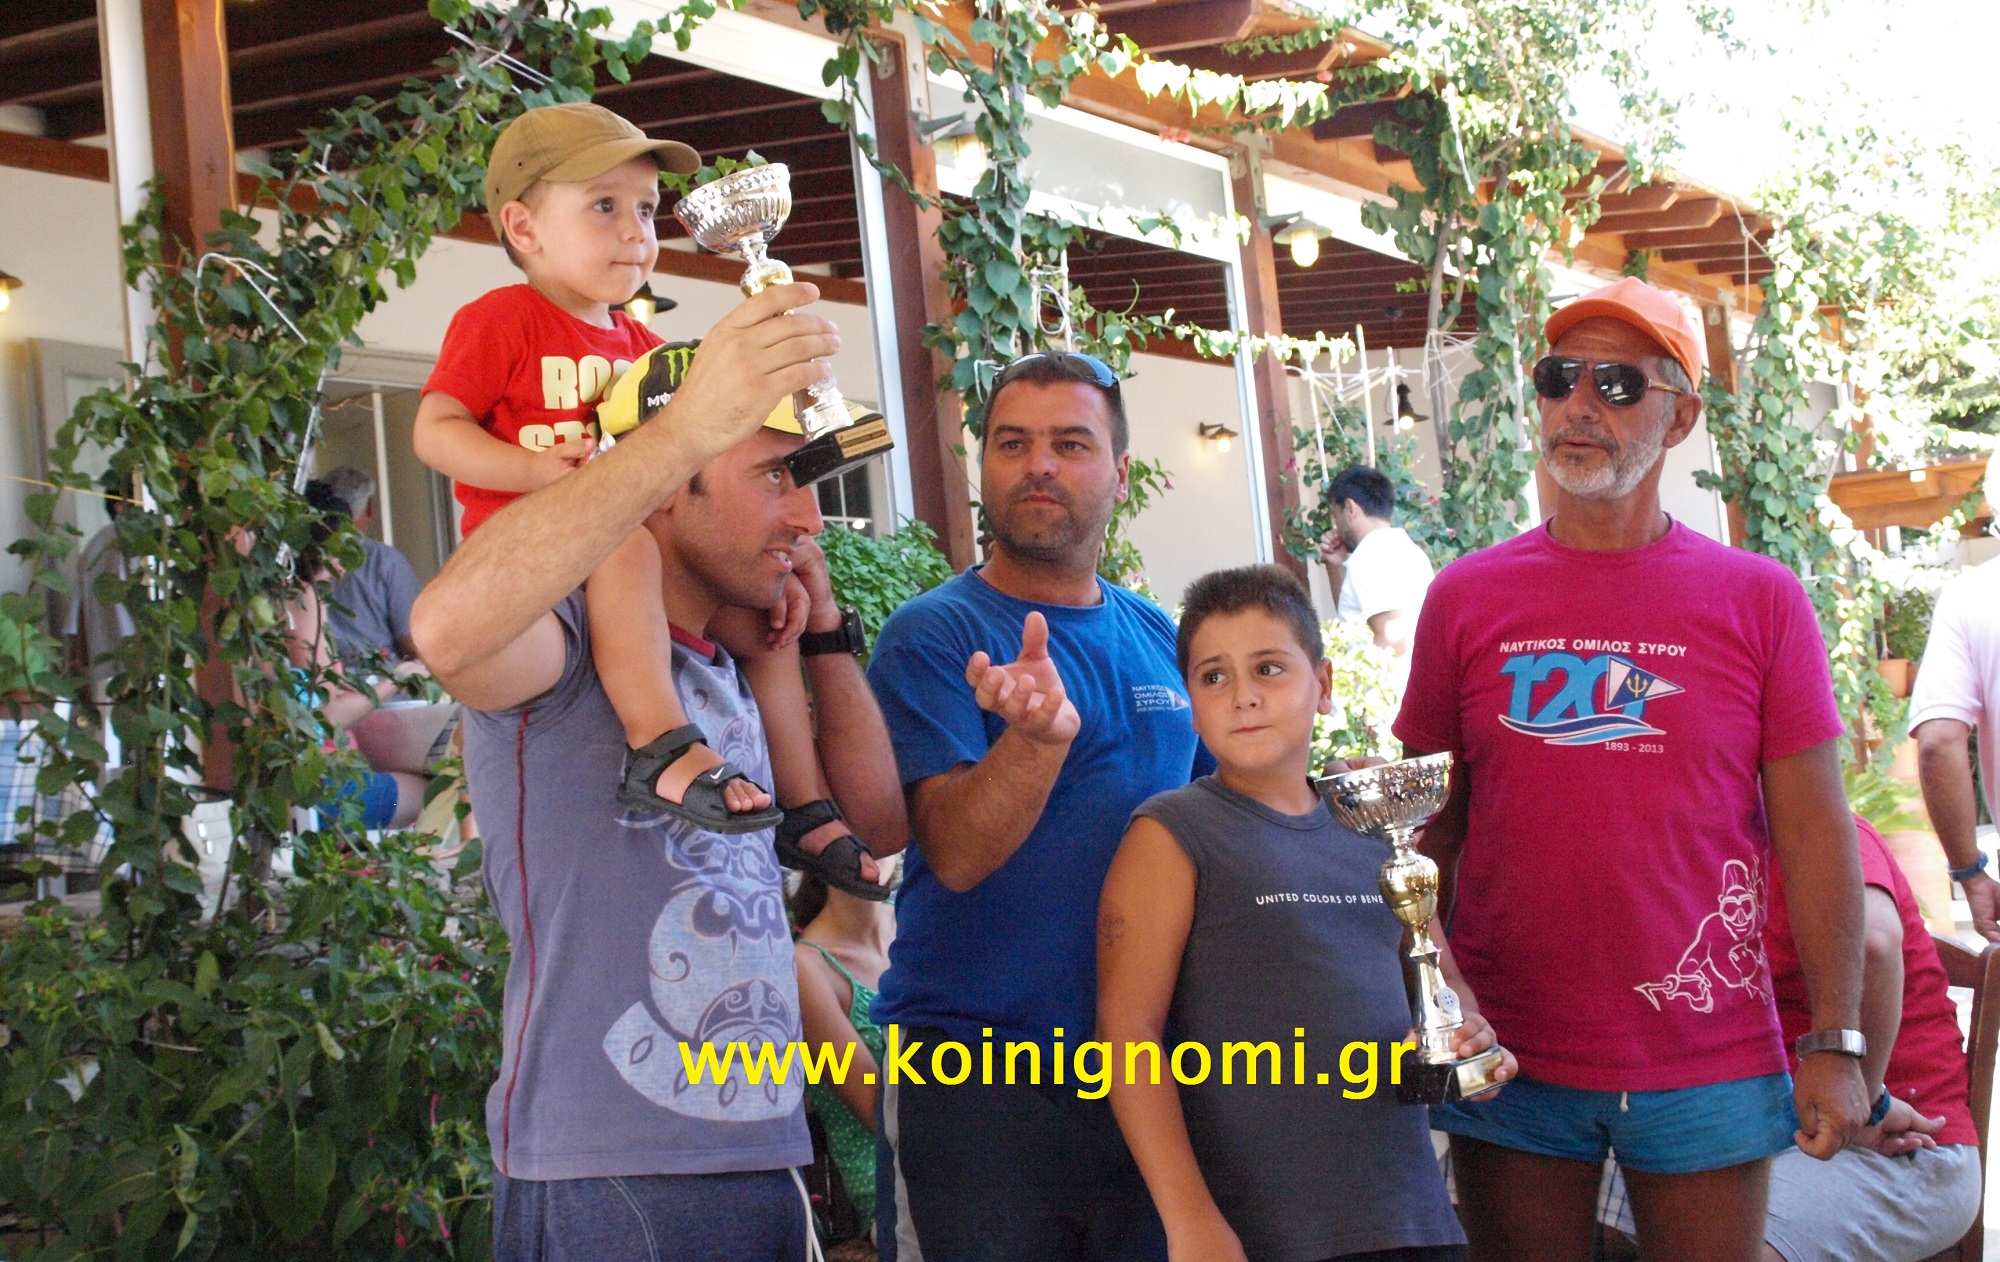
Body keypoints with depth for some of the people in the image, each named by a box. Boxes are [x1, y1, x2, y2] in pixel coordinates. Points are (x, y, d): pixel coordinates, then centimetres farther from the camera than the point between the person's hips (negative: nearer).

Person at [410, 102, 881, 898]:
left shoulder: (640, 346, 18)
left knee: (771, 605, 1)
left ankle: (806, 810, 4)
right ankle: (660, 744, -46)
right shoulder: (500, 321, -3)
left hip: (630, 547, 8)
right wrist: (535, 469, -26)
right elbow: (434, 431, -10)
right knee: (625, 545, -37)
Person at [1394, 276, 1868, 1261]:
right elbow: (1431, 823, 6)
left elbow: (1814, 832, 0)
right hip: (1506, 1059, 1)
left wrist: (1836, 1043, -4)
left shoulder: (1759, 600, -1)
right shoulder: (1465, 598, 2)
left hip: (1710, 1061, 0)